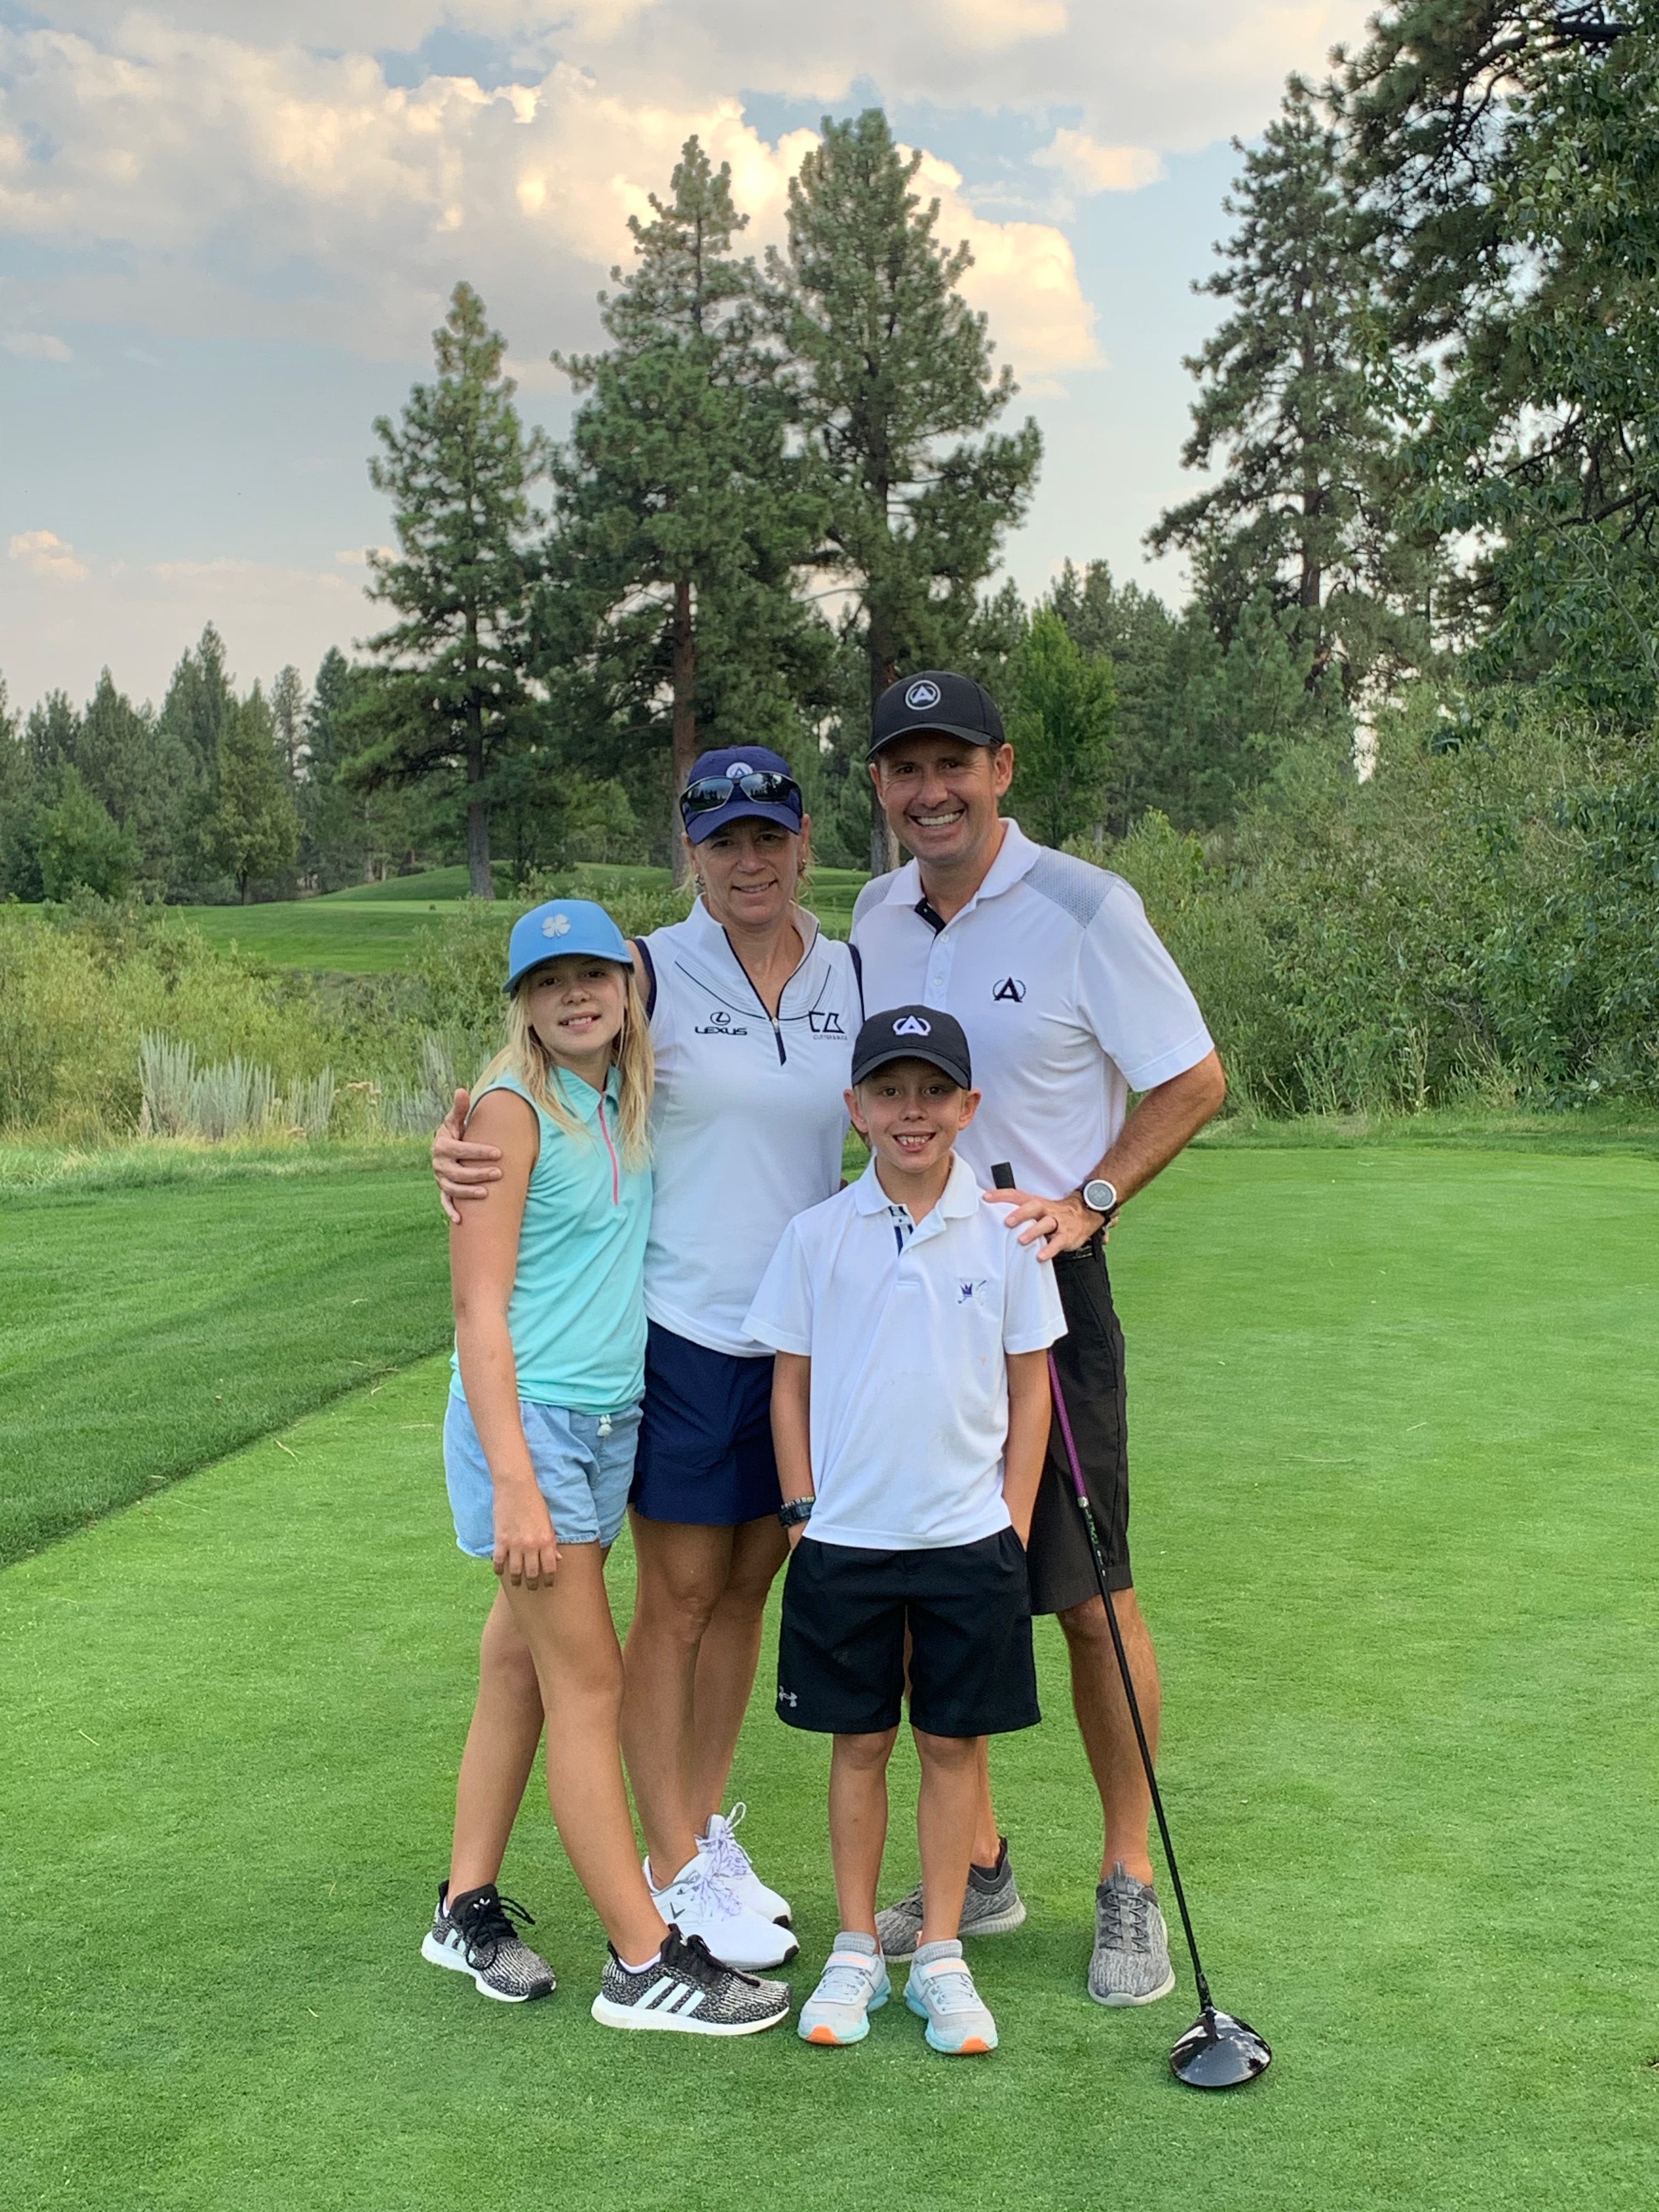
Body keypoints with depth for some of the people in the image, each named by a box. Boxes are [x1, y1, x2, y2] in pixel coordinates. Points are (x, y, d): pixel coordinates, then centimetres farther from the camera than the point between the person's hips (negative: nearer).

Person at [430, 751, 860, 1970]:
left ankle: (707, 1827, 29)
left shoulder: (852, 977, 5)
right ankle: (674, 1872, 16)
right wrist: (463, 1147, -27)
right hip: (684, 1329, -4)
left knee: (748, 1586, 14)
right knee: (679, 1598, 3)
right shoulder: (652, 973, -7)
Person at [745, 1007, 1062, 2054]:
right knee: (859, 1744, 9)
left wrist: (1015, 1528, 0)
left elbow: (1030, 1388, 3)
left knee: (955, 1745, 7)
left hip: (970, 1539, 0)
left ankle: (941, 1955, 20)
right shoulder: (818, 1235, -2)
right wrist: (802, 1513, 0)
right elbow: (791, 1386, 5)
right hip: (845, 1537, 0)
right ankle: (857, 1949, 23)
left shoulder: (1006, 1232, -3)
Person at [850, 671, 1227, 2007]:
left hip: (1042, 1283, -5)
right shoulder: (874, 917, 7)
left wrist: (1089, 1201, -15)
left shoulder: (1085, 908, -10)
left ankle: (1131, 1889, 17)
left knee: (1089, 1596, 0)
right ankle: (976, 1869, 26)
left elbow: (1196, 1080, -5)